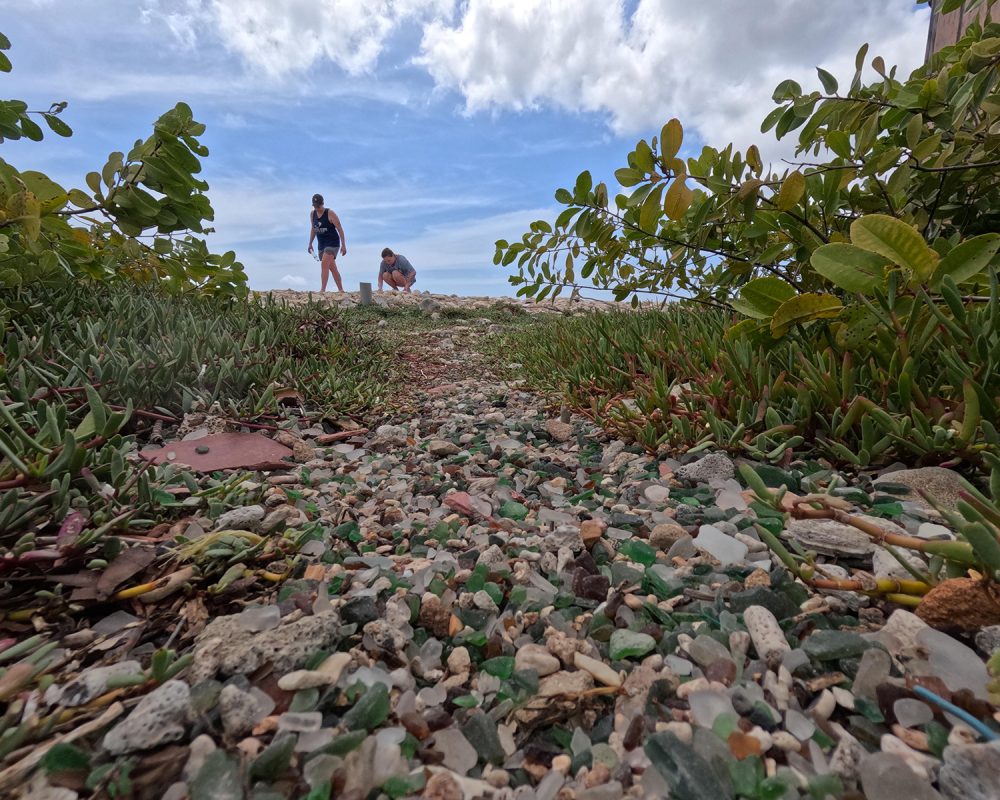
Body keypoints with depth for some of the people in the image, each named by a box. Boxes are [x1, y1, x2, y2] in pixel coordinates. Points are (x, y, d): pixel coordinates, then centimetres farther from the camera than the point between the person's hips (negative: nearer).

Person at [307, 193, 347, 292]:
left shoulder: (330, 213, -12)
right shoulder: (312, 214, 7)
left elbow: (340, 229, -11)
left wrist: (343, 245, -16)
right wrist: (310, 243, 16)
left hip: (333, 243, -7)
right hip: (322, 244, 7)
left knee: (324, 264, -21)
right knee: (332, 268, 10)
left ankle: (323, 290, -24)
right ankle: (340, 290, 18)